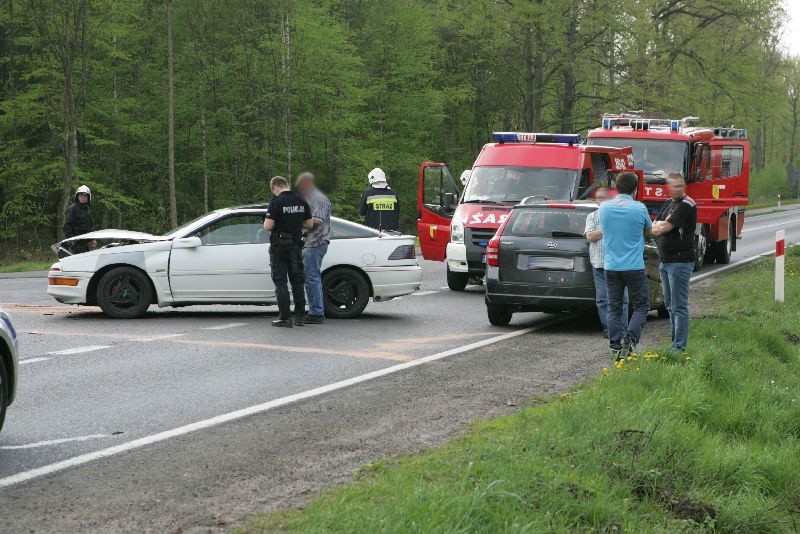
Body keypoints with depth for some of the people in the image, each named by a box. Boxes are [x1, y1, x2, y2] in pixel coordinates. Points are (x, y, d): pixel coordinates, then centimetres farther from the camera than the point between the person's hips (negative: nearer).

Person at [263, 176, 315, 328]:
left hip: (279, 247, -5)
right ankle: (300, 316, 17)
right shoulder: (301, 201, 4)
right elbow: (309, 224, 8)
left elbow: (267, 226, -18)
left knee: (280, 281, 0)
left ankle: (285, 317, -3)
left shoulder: (276, 202, -14)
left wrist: (277, 224, 3)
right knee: (297, 281, 14)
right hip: (296, 245, 5)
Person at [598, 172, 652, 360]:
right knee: (641, 307, 7)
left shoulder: (604, 208, 0)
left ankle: (615, 348, 9)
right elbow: (648, 230, 9)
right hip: (634, 267, -3)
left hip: (611, 266, 4)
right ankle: (629, 343, -8)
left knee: (614, 308, 10)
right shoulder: (639, 209, -9)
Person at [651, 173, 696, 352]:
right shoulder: (668, 203, 16)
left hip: (680, 261, -9)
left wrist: (659, 226, 2)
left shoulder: (686, 205, -13)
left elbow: (664, 228, -18)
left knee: (679, 306, -8)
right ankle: (676, 341, 23)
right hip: (665, 261, 9)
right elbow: (654, 227, 9)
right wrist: (663, 225, -9)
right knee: (670, 305, 15)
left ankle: (679, 346, -8)